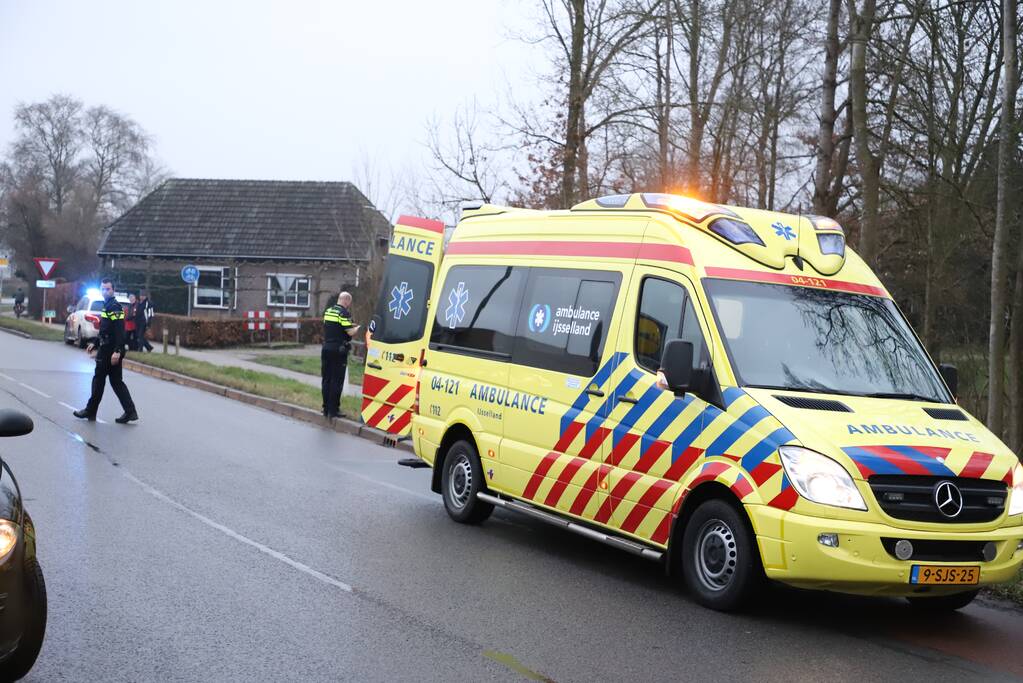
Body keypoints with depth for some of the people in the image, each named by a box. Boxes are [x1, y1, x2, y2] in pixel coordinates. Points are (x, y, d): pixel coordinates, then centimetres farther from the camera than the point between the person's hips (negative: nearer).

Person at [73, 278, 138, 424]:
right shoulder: (107, 306, 17)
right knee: (116, 381, 7)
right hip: (106, 350, 10)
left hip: (111, 352, -10)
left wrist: (117, 351, -30)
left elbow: (119, 332, -23)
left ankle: (90, 411, 12)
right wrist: (95, 344, 28)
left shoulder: (115, 308, -14)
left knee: (99, 380, 1)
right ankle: (130, 411, 3)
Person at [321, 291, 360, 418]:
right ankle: (333, 410, -1)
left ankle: (326, 408, 15)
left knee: (326, 379, 11)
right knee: (337, 381, -2)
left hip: (326, 349, 7)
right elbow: (350, 332, -18)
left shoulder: (327, 311, 12)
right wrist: (357, 327, 4)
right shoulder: (344, 313, -12)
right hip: (338, 351, -7)